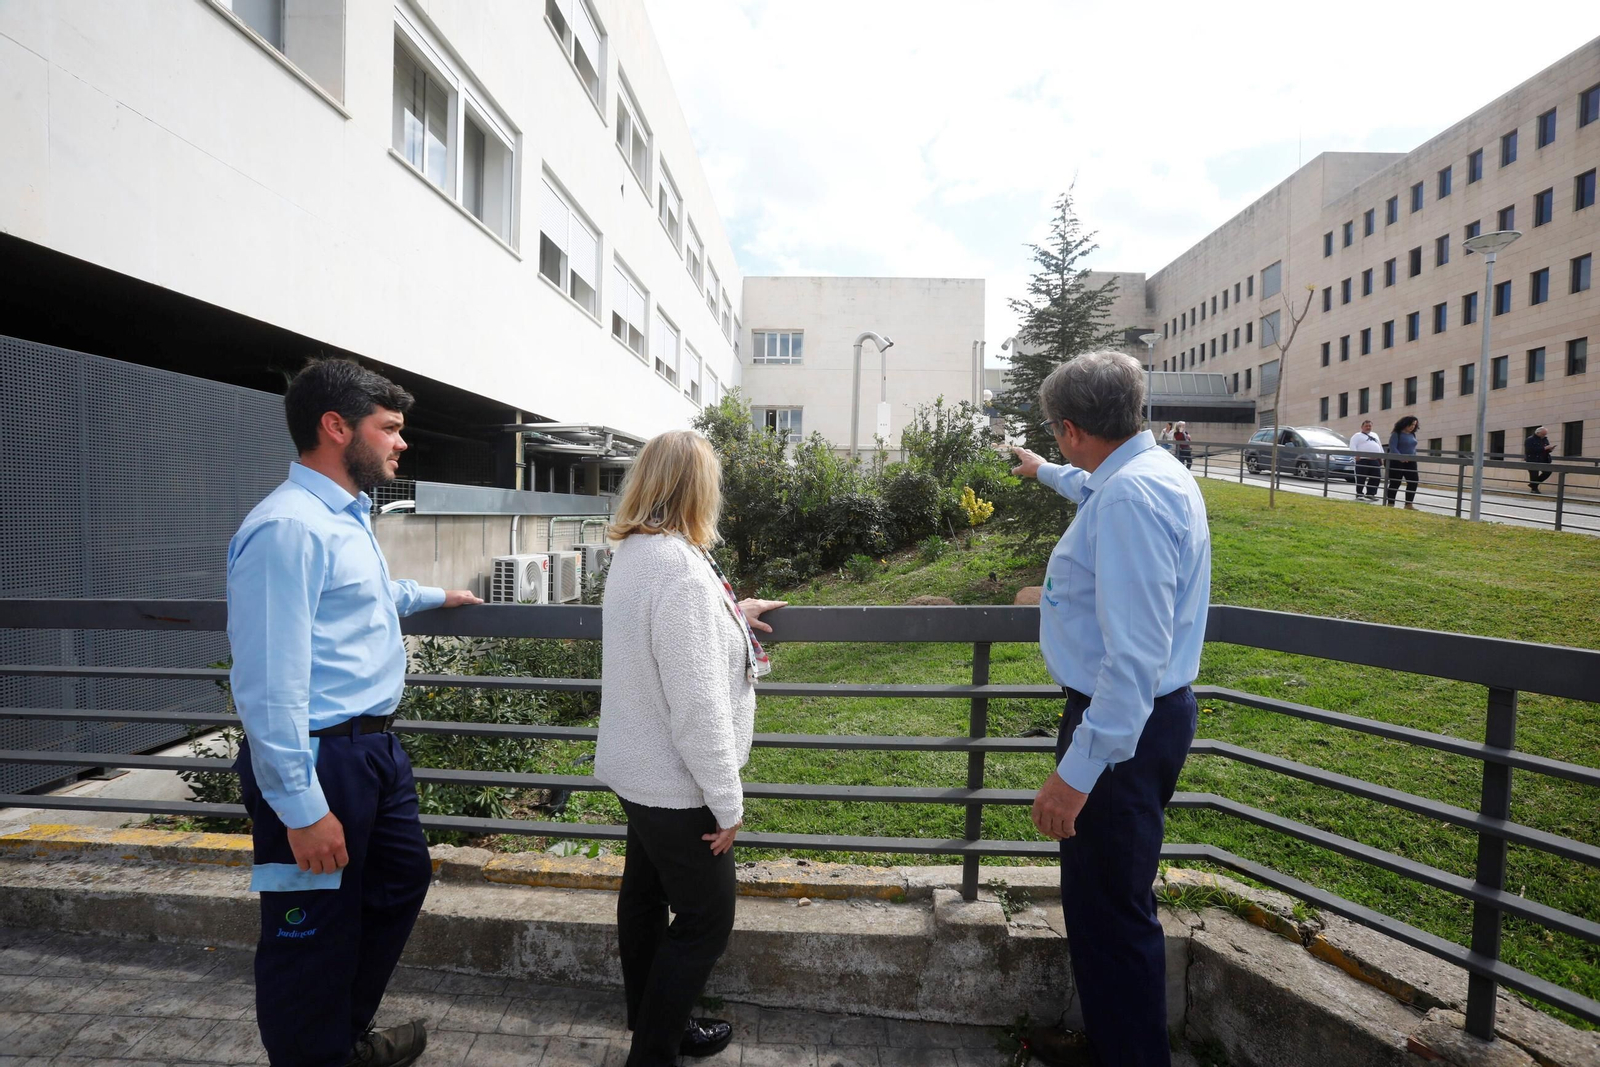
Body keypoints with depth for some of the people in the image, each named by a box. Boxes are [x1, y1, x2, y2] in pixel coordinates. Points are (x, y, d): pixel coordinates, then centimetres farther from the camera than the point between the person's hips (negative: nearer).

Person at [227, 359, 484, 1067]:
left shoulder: (349, 519, 10)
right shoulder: (289, 527, -21)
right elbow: (270, 682, -25)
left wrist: (433, 596, 46)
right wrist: (303, 810, -24)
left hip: (375, 747, 11)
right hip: (321, 761, -11)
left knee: (403, 881, 24)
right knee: (313, 934, 8)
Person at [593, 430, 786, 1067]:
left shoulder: (632, 555, 2)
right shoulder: (682, 570, -28)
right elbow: (697, 704, -27)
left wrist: (731, 620, 29)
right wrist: (727, 801, -17)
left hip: (637, 770, 10)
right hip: (675, 783, -9)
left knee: (645, 895, 24)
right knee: (706, 919, 9)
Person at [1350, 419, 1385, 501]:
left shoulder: (1375, 435, 25)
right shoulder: (1357, 436, 6)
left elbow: (1380, 446, 26)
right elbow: (1352, 446, -8)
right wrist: (1356, 454, -24)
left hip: (1375, 460, 6)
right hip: (1362, 460, -6)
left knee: (1376, 478, 1)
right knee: (1361, 478, -6)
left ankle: (1370, 493, 9)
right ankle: (1359, 494, 1)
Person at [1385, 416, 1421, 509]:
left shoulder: (1413, 435, 15)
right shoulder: (1397, 434, -6)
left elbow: (1414, 448, 22)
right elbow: (1392, 447, -16)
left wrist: (1415, 457, 5)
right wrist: (1400, 457, -28)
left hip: (1411, 463, 7)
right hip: (1397, 462, -7)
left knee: (1413, 482, 1)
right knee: (1395, 484, -2)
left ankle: (1409, 504, 9)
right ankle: (1390, 504, 5)